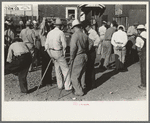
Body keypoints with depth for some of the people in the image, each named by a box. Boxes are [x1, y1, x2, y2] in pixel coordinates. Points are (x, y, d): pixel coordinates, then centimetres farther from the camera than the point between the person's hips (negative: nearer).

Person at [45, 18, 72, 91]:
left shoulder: (49, 33, 5)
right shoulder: (61, 33, -13)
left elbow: (46, 45, 6)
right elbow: (64, 45, -12)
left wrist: (50, 54, 14)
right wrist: (64, 53, 4)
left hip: (51, 52, 7)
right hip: (59, 53, -7)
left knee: (57, 68, 17)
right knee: (65, 69, 1)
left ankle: (60, 85, 24)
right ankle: (68, 86, 2)